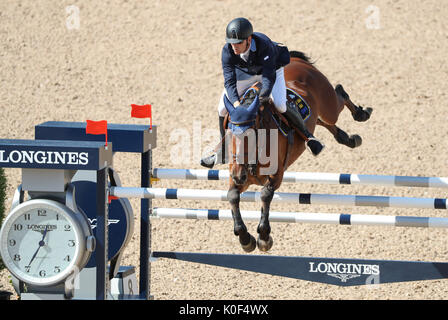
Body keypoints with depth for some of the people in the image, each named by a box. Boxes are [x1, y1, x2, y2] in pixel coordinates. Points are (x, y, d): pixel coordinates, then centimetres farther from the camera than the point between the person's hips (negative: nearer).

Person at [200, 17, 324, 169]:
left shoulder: (264, 45, -41)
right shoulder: (228, 51, -32)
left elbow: (269, 78, -44)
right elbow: (229, 81, -34)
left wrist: (261, 99, -59)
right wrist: (236, 103, -50)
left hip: (272, 69, -4)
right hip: (245, 73, 4)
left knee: (280, 105, -26)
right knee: (223, 108, -3)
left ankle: (307, 135, -2)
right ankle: (223, 152, 15)